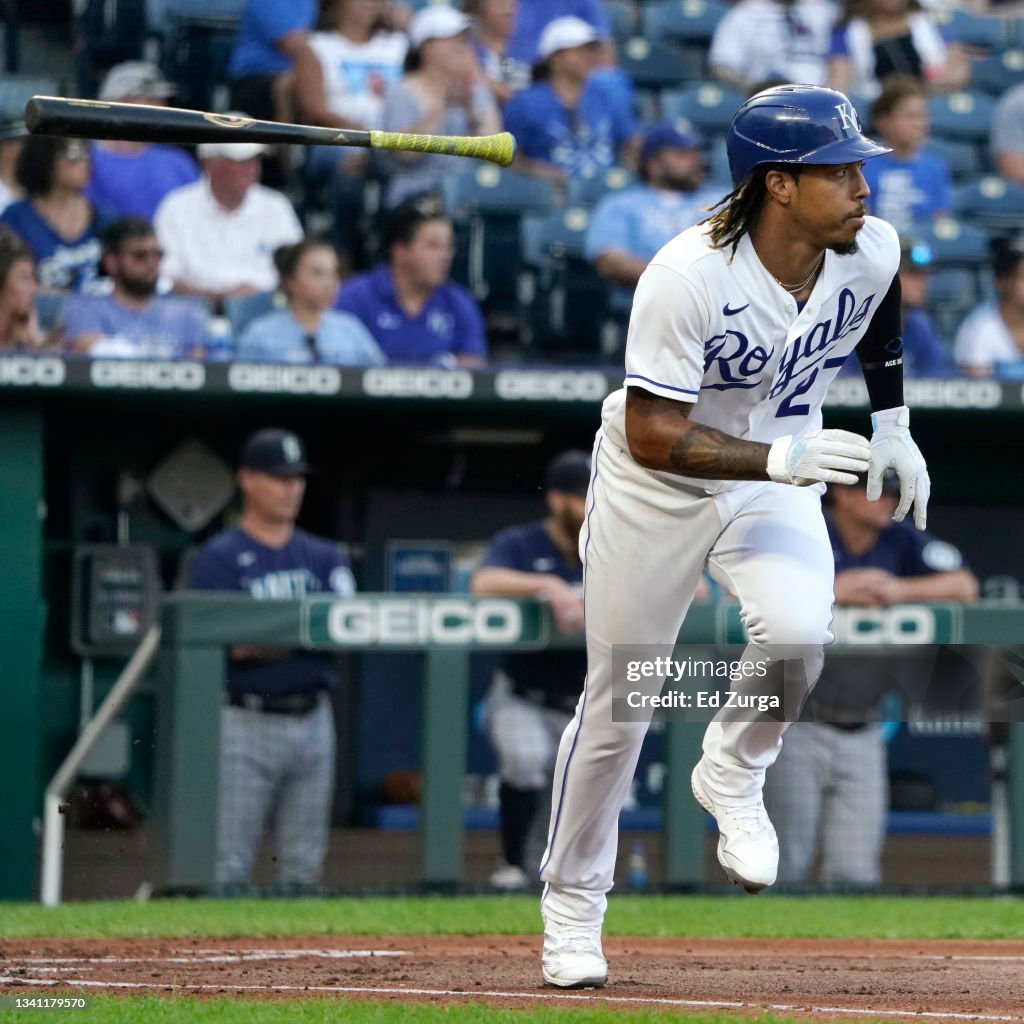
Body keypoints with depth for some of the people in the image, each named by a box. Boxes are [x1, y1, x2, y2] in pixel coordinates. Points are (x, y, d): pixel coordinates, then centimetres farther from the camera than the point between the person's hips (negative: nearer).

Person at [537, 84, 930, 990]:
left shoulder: (871, 251, -16)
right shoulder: (687, 277, -31)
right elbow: (652, 435, -29)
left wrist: (892, 423, 8)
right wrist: (781, 459, -37)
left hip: (777, 479, 3)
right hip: (655, 485, -3)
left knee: (797, 631, -28)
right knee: (618, 706, 6)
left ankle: (735, 772, 3)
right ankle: (572, 902, 27)